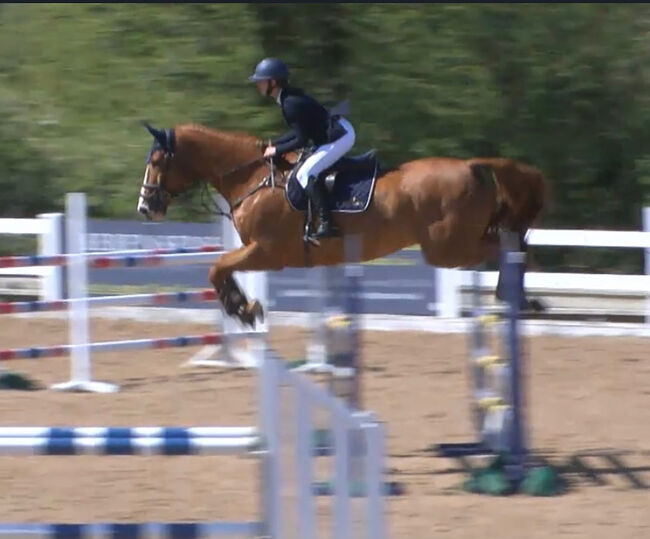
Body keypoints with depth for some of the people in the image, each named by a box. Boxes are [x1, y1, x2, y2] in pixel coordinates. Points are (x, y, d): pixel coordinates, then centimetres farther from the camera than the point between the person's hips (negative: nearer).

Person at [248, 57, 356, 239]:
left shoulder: (291, 104, -21)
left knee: (306, 174, -15)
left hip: (338, 138, -10)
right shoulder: (290, 97, 9)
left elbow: (301, 140, -20)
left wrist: (277, 150, -10)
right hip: (341, 131, 10)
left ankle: (326, 224, -20)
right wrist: (274, 143, 12)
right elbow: (300, 131, 17)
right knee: (308, 172, 18)